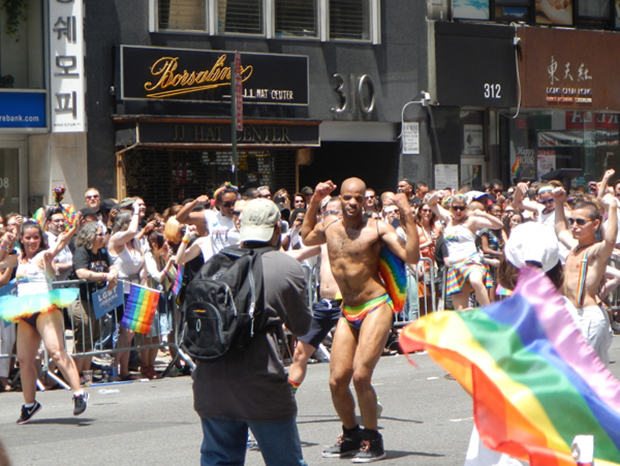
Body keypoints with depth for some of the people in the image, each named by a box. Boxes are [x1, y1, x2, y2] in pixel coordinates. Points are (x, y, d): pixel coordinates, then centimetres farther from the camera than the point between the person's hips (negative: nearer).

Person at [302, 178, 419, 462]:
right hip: (347, 313, 6)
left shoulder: (377, 228, -8)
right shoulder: (330, 229, 8)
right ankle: (351, 435, 24)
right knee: (337, 381, 1)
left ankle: (373, 441, 0)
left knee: (360, 375, -17)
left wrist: (407, 216, -20)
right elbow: (307, 237, 32)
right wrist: (314, 203, 22)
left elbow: (412, 257, -17)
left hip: (375, 308, -6)